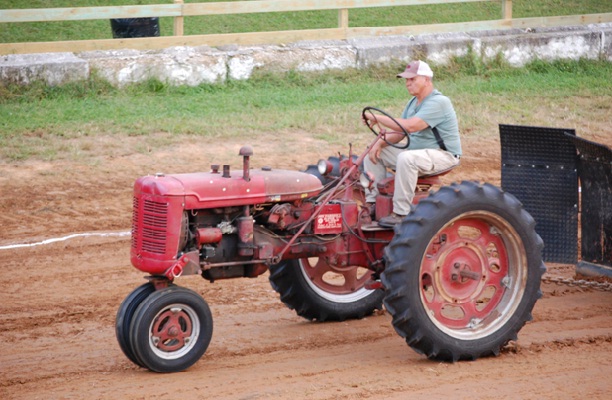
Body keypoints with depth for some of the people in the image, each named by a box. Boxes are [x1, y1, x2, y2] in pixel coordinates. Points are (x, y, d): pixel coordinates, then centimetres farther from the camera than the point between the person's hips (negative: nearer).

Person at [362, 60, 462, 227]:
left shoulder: (438, 102, -19)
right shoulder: (413, 103, 12)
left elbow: (410, 126, -31)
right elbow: (399, 132, 13)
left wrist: (377, 118, -26)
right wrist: (380, 143, -7)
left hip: (443, 155, -10)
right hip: (416, 151, 10)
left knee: (406, 158, -38)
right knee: (374, 153, 5)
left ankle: (401, 214, -33)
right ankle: (372, 203, 4)